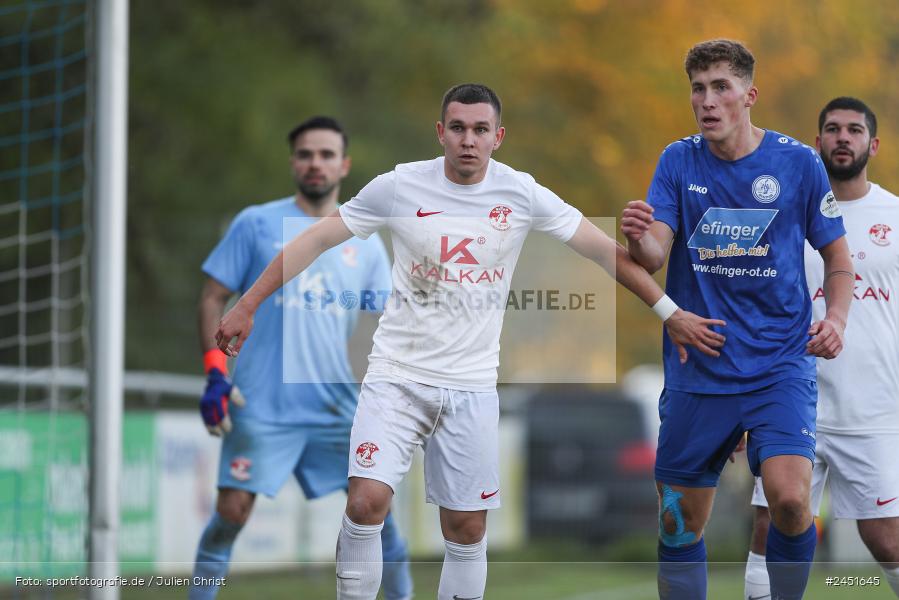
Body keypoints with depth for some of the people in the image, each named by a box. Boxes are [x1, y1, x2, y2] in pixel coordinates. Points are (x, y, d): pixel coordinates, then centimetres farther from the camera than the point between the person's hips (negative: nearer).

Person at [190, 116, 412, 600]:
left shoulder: (365, 244, 11)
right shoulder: (256, 225, 3)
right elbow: (214, 297, 3)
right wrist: (216, 374, -7)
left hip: (340, 409, 3)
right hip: (262, 407, -3)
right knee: (232, 509, -8)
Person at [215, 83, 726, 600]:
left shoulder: (522, 194, -4)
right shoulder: (400, 186, -6)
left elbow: (605, 250, 3)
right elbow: (317, 240, -1)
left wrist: (670, 312, 1)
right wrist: (247, 306, -5)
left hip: (472, 385, 2)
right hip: (398, 374, -1)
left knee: (468, 527, 3)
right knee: (366, 501, -18)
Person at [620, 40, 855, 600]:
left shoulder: (798, 162, -2)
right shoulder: (678, 161, 2)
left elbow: (837, 255, 8)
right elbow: (656, 255, -7)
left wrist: (835, 318, -12)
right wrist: (640, 240, -31)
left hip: (781, 363, -2)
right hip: (696, 370, 2)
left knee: (790, 500, -21)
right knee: (679, 524, 5)